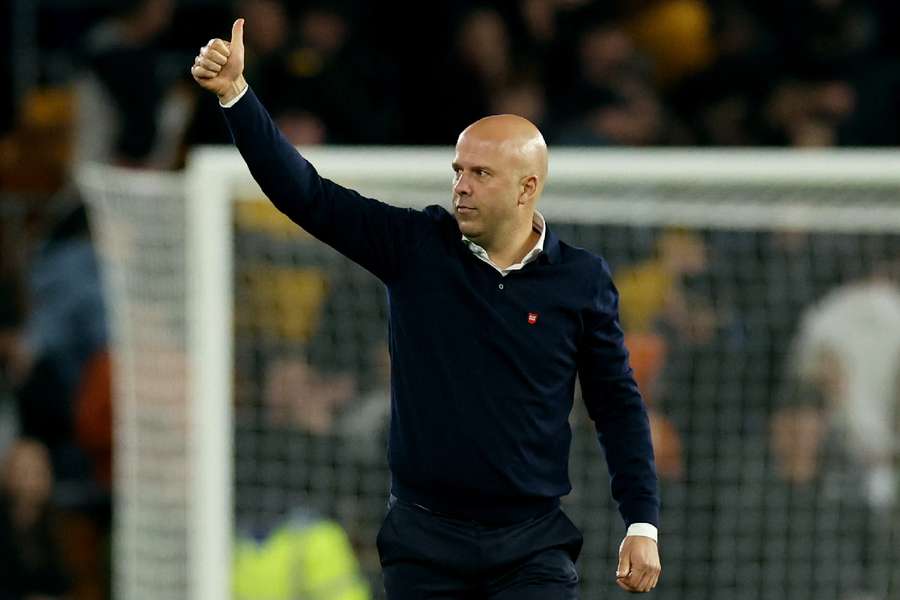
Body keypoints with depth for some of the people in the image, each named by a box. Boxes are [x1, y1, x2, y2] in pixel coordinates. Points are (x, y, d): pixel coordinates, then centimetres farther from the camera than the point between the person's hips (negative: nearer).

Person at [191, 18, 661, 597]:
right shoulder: (416, 248, 0)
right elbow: (305, 194, -4)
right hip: (424, 544, 1)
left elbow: (618, 403, 5)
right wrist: (235, 94, -15)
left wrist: (643, 524, -1)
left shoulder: (582, 279, 0)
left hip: (532, 548, -1)